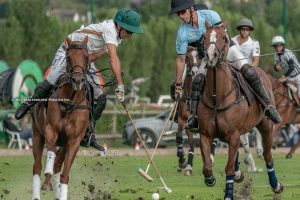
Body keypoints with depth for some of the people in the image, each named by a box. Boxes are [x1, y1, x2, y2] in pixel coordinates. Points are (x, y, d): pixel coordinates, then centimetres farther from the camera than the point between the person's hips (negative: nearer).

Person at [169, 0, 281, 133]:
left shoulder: (210, 15, -22)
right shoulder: (182, 33, -16)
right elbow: (180, 60, -9)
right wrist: (178, 86, -7)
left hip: (226, 49, -2)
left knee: (249, 73, -22)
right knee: (198, 80, -24)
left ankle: (267, 105, -12)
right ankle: (193, 116, -19)